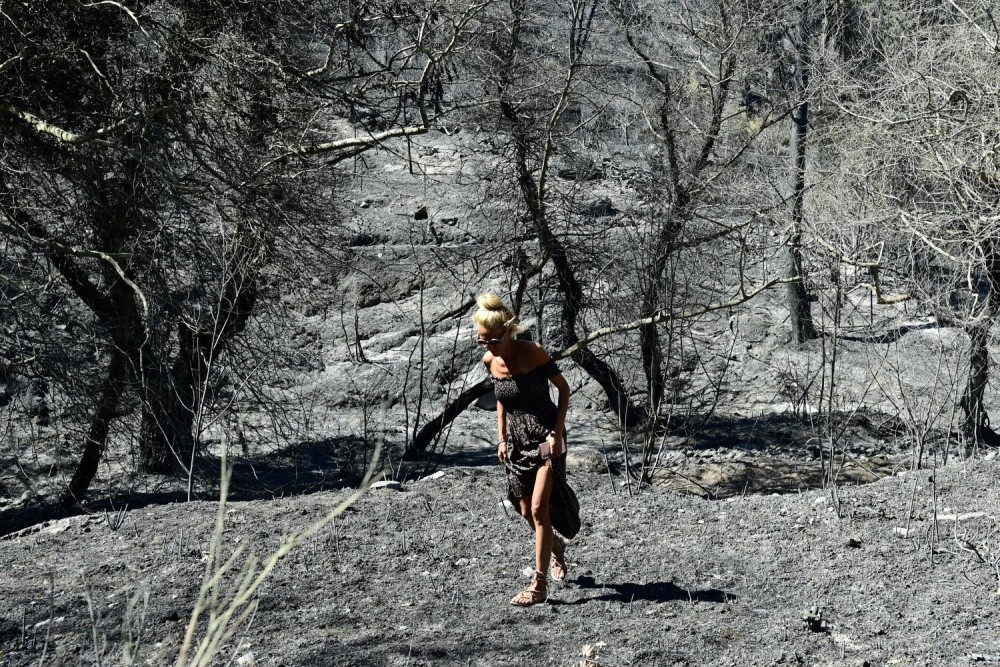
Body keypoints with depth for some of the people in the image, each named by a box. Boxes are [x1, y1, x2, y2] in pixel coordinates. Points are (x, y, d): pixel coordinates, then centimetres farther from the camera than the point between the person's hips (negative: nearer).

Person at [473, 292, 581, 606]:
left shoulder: (534, 353, -18)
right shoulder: (490, 361, -4)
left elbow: (563, 388, -9)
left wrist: (558, 432, -15)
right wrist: (502, 438, 7)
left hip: (546, 437, -5)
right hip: (517, 440, 6)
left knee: (539, 508, -13)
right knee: (526, 511, 11)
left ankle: (539, 585, -9)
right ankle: (556, 547, 43)